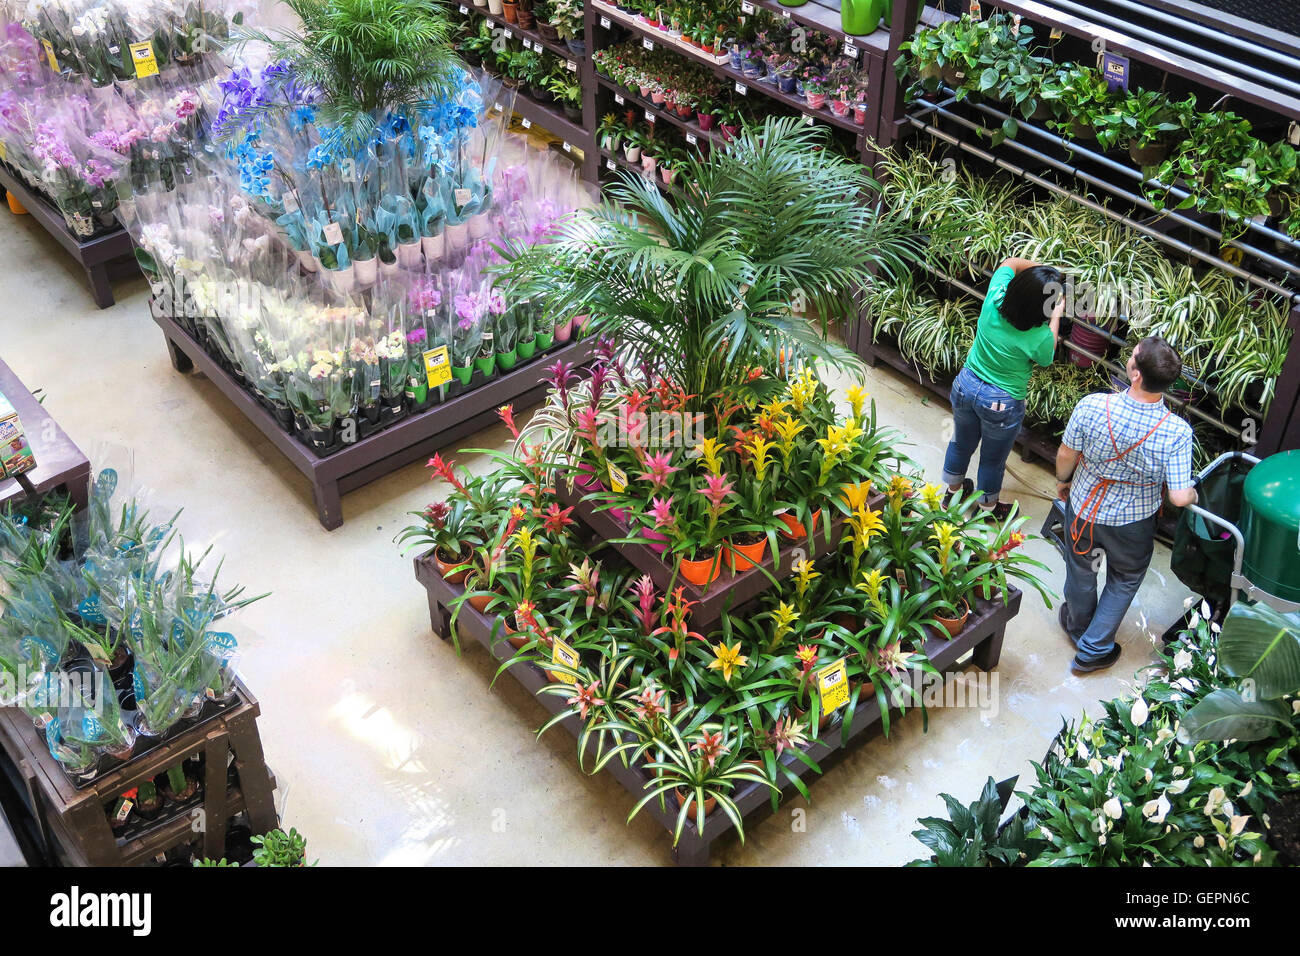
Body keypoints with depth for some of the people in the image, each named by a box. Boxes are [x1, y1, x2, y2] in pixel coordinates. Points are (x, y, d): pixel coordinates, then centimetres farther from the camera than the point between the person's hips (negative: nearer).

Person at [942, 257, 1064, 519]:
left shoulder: (994, 300, -23)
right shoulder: (1041, 338, -31)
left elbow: (1010, 263, -1)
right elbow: (1046, 360, -4)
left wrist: (1042, 269, -5)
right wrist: (1056, 315, 0)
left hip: (966, 386, 4)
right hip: (1001, 404, -4)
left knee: (962, 442, 29)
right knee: (993, 458, 22)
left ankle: (953, 489, 54)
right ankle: (988, 507, 46)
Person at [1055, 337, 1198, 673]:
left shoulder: (1091, 406, -31)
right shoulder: (1177, 433, -31)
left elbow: (1066, 456, -15)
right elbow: (1180, 497, -26)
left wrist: (1062, 480, 8)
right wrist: (1192, 494, -1)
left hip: (1084, 508, 1)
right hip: (1133, 521, -1)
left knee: (1081, 570, 29)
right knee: (1124, 581, 27)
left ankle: (1077, 627, 56)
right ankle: (1093, 650, 39)